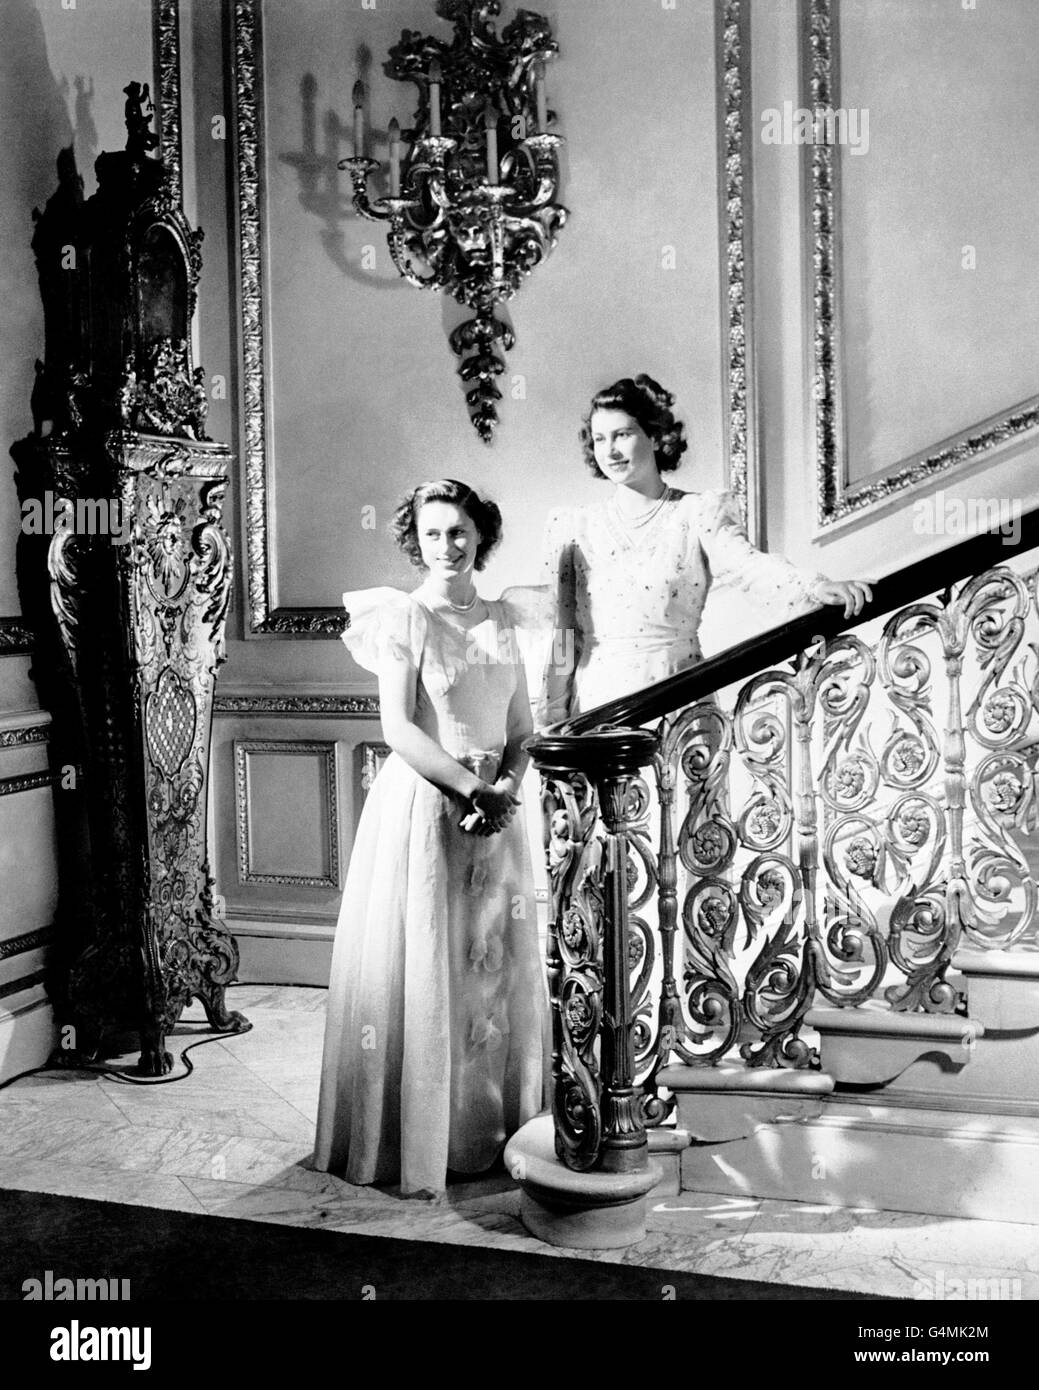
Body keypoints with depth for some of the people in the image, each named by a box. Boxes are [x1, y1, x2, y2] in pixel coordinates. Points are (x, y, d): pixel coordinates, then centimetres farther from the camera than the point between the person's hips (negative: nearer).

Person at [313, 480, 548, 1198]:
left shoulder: (500, 620, 11)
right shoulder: (403, 616, -5)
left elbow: (522, 726, 10)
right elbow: (398, 728, -12)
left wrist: (508, 786, -8)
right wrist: (471, 786, -18)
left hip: (494, 812, 6)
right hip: (422, 808, -5)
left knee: (497, 971, 10)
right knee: (419, 971, -1)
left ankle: (490, 1130, 24)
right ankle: (411, 1142, 12)